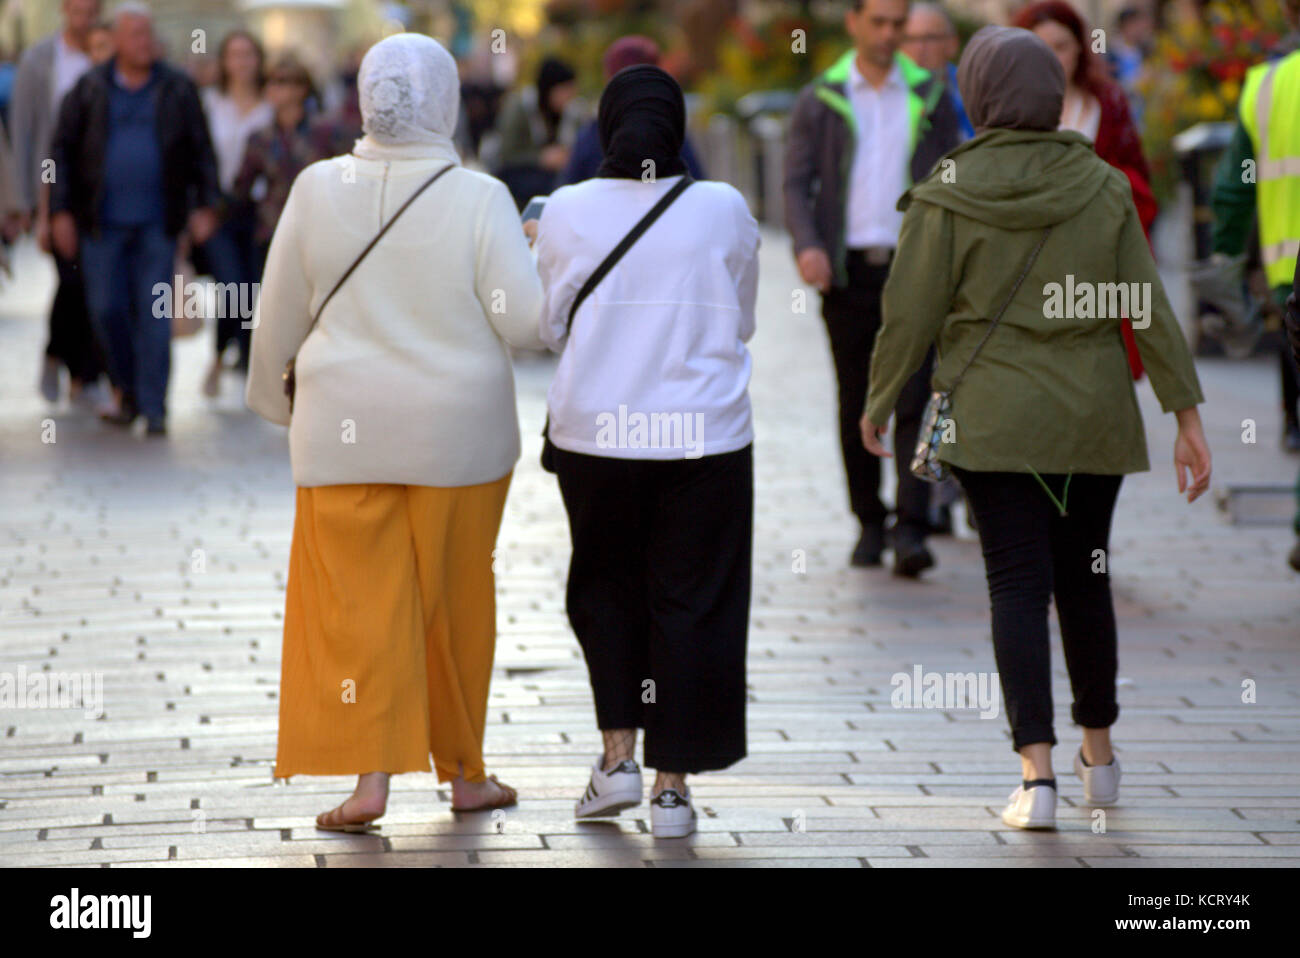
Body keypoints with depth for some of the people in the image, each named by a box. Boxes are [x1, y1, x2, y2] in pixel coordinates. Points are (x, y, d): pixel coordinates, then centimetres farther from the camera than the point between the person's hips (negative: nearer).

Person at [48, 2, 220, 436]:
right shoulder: (89, 90, 4)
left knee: (154, 314, -4)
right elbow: (63, 151, 6)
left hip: (157, 222, -1)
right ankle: (128, 391, 23)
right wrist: (60, 210, 0)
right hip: (102, 222, 1)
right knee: (107, 309, 2)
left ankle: (153, 407, 0)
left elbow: (201, 151, 8)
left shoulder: (177, 90, 5)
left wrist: (204, 205, -1)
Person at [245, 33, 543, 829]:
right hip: (458, 432, 0)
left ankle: (370, 775, -9)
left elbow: (282, 312, 4)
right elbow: (524, 319, -12)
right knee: (455, 598, 12)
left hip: (346, 428, 0)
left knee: (359, 599, 2)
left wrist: (273, 391, 20)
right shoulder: (479, 200, -11)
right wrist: (546, 253, 7)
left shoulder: (319, 190, -5)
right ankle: (465, 773, 23)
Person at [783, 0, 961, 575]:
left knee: (914, 401, -11)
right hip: (849, 270, 1)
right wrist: (807, 246, -16)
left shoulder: (931, 97, 9)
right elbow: (796, 183, 1)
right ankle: (868, 524, 19)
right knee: (856, 405, 6)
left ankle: (911, 532, -16)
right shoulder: (820, 101, 6)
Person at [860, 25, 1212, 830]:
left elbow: (910, 318, -4)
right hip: (1094, 416, 2)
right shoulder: (1104, 188, -1)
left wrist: (878, 406, 11)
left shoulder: (947, 198, -7)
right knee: (1084, 581, 16)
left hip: (994, 418, -2)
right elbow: (1151, 309, -2)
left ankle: (1038, 772, -12)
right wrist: (1188, 416, 2)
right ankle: (1100, 756, 29)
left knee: (1018, 585, -1)